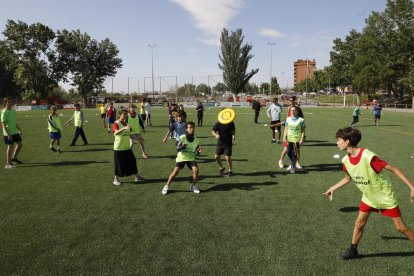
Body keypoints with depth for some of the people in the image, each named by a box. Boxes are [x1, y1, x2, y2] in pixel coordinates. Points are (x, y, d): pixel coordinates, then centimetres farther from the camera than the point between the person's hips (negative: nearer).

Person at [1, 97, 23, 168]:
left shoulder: (13, 111, 11)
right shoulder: (4, 112, -13)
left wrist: (19, 130, 18)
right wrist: (8, 134, -22)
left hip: (15, 132, 8)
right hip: (8, 133, -8)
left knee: (20, 144, 11)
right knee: (10, 146, -3)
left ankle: (14, 158, 29)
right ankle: (8, 163, 8)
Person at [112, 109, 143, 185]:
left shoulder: (127, 124, 11)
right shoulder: (116, 123, -10)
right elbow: (116, 132, -29)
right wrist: (124, 128, -45)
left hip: (127, 147, 6)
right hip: (118, 148, -6)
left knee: (132, 161, 8)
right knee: (119, 163, 1)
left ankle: (136, 176, 19)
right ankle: (116, 179, 18)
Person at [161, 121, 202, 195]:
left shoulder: (196, 140, -3)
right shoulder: (182, 138, -14)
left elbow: (196, 152, 7)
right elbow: (177, 149, -14)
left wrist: (199, 151, -16)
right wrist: (182, 147, -35)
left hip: (191, 157, 3)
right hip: (181, 157, -3)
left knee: (196, 170, -17)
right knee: (175, 171, -13)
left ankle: (193, 186, 6)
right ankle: (167, 186, 5)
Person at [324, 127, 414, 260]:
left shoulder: (368, 157, -33)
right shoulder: (346, 160, -10)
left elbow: (394, 169, -26)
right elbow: (348, 178, 11)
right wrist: (333, 188, 12)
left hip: (385, 196, -6)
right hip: (368, 196, 6)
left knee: (400, 227, 2)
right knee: (359, 223, 7)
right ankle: (353, 250, 25)